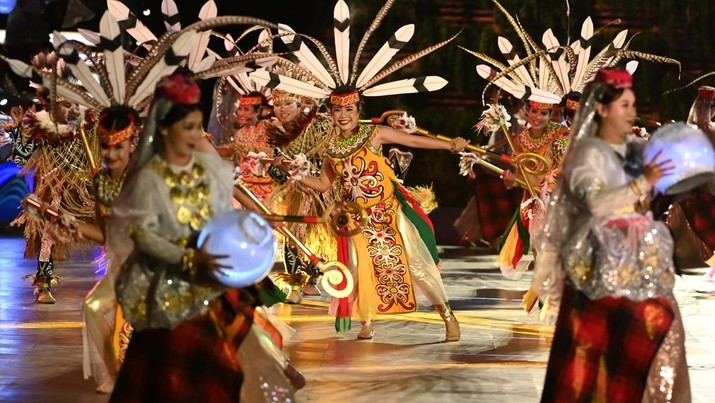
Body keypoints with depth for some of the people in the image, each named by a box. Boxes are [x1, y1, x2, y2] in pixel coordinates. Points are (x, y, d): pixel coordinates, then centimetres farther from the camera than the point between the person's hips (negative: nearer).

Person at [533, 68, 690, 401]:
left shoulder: (637, 150, 10)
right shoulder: (589, 152, -8)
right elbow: (595, 202, -22)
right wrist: (643, 182, -25)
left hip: (640, 258, 7)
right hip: (603, 261, -7)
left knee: (655, 326, 4)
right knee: (601, 338, -6)